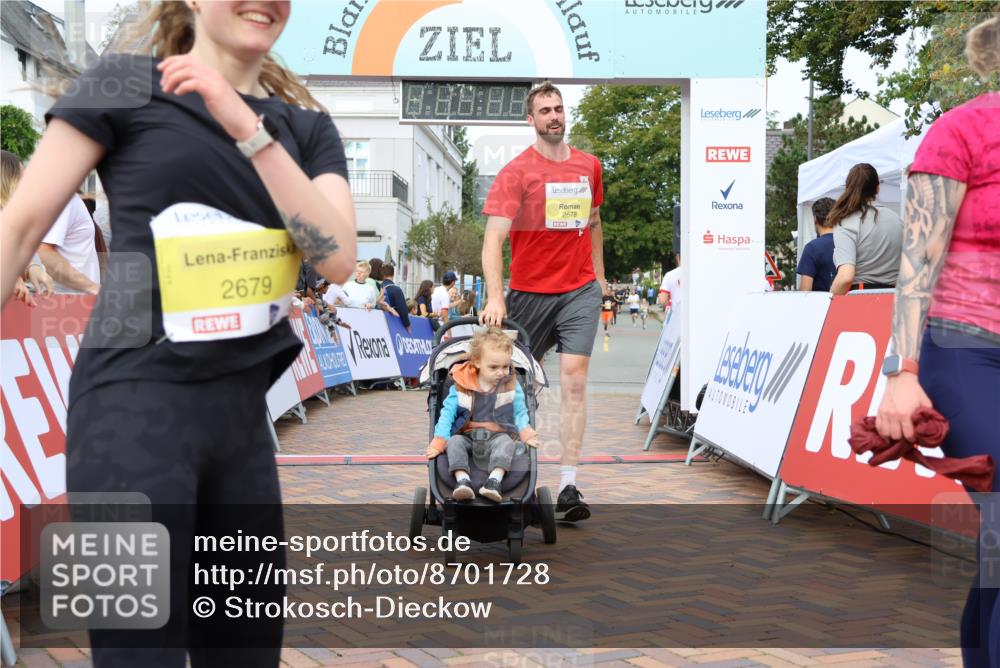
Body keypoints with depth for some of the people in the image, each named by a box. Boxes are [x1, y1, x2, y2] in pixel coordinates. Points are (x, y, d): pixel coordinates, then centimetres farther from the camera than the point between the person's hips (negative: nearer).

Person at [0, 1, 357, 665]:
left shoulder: (306, 126, 10)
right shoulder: (126, 83, -1)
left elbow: (338, 259, -5)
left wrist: (248, 129, -14)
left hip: (242, 409, 5)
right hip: (137, 401, -5)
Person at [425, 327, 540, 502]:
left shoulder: (512, 385, 3)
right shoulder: (461, 385, -1)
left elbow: (520, 413, 7)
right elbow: (447, 413, -1)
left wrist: (526, 433, -14)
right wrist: (439, 441, -12)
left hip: (498, 436, -1)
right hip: (467, 435, 1)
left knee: (506, 442, -32)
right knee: (454, 441, -28)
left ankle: (495, 480, -45)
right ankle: (462, 480, -40)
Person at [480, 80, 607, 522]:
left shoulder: (589, 166, 7)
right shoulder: (517, 171, -9)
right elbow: (493, 237, -18)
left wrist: (599, 274, 19)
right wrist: (495, 297, -29)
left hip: (580, 290, 3)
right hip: (529, 291, -2)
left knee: (574, 378, -7)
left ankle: (568, 486, -6)